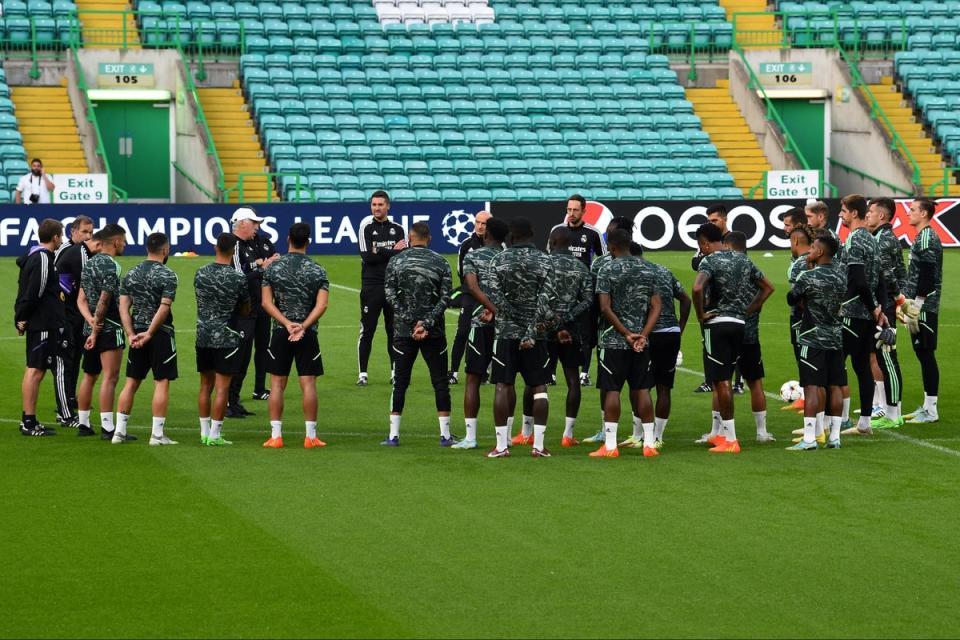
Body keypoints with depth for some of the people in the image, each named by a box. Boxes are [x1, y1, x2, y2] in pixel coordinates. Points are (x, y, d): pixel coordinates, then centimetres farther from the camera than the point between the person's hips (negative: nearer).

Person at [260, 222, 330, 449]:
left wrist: (287, 324, -11)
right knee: (308, 384, 1)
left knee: (277, 384, 5)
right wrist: (303, 326, -16)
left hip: (280, 333, 1)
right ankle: (311, 436, 1)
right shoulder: (318, 271, -2)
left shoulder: (273, 268, 0)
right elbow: (321, 305, -12)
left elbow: (267, 303, -6)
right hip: (308, 334, -1)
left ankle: (275, 436, 2)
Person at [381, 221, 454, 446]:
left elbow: (390, 295, -5)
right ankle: (445, 435, 4)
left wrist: (411, 321, -8)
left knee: (400, 382, 5)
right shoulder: (440, 263, 2)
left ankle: (393, 435, 3)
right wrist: (427, 322, -10)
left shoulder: (395, 262, 1)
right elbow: (445, 298, -6)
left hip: (403, 330, 0)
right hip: (434, 332, 0)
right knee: (440, 381, 6)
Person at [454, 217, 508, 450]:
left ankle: (470, 437, -3)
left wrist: (495, 311, -19)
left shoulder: (473, 256, 0)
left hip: (481, 323, -3)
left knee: (473, 379, 2)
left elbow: (473, 287, -14)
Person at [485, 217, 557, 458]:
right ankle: (538, 445, 0)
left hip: (506, 331, 0)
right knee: (539, 386, 5)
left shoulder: (499, 260, -2)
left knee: (503, 386, 3)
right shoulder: (545, 262, -1)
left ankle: (501, 444, 0)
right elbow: (546, 300, -9)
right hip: (535, 333, 0)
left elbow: (496, 297, -9)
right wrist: (532, 329, -10)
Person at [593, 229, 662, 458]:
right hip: (642, 341, 4)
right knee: (641, 389, 8)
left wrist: (626, 334, -9)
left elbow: (605, 308, -14)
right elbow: (656, 307, 3)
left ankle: (610, 445, -3)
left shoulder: (608, 270, -8)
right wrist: (643, 335, -3)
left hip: (613, 341, -4)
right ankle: (649, 443, 7)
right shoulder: (649, 269, 7)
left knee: (612, 390, -2)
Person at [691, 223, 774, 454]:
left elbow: (697, 288, -29)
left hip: (716, 324, -7)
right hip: (739, 324, 7)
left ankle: (730, 439, -4)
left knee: (721, 382, -3)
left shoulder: (710, 261, -10)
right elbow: (767, 287, 19)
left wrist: (701, 314, -15)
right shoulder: (743, 260, 12)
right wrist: (748, 310, 16)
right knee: (723, 380, 18)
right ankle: (717, 433, 24)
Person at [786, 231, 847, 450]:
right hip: (836, 337, 6)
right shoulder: (841, 275, 5)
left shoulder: (808, 277, -14)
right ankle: (834, 436, 12)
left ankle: (809, 438, -10)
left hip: (813, 339, -6)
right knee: (834, 386, 9)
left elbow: (791, 299, -2)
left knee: (812, 387, -7)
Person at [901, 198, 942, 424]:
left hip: (924, 307, -10)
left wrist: (916, 306, -20)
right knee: (922, 353, 12)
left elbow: (927, 276, -21)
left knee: (926, 354, -7)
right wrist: (909, 303, 22)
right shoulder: (923, 237, 17)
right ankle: (927, 406, 18)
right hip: (921, 307, 10)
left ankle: (931, 410, -5)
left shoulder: (927, 238, -15)